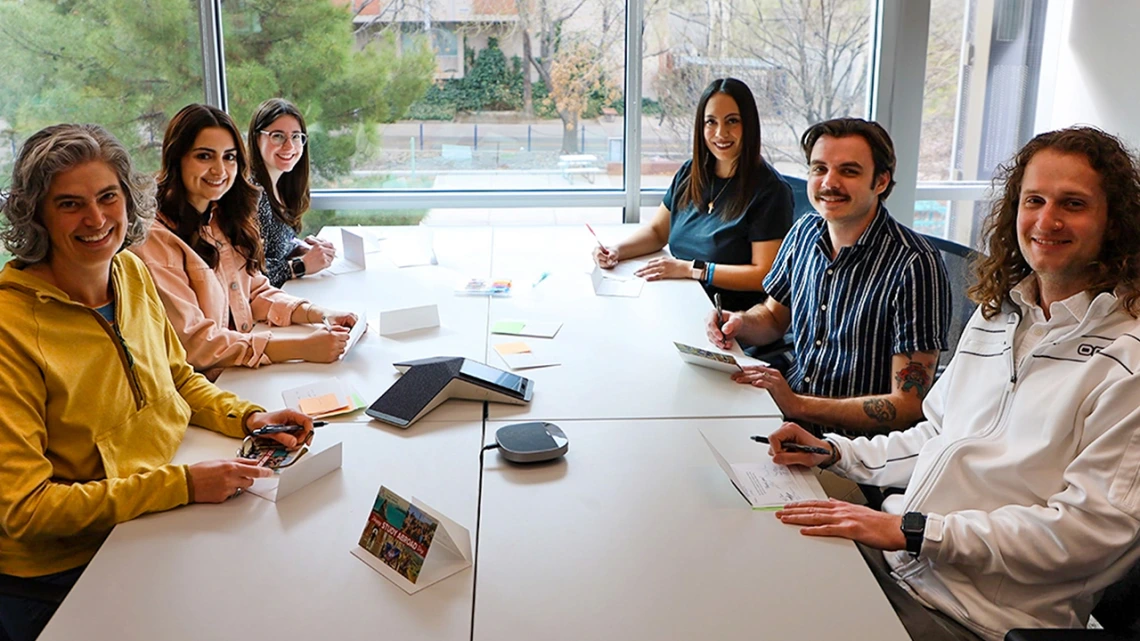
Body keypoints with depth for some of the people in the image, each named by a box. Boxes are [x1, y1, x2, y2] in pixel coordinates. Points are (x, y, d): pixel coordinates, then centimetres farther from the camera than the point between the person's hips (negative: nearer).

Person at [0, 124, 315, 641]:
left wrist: (247, 418, -2)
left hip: (151, 525, 7)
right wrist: (180, 485, -26)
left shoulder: (131, 273, 1)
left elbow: (178, 378, 17)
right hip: (67, 570, -6)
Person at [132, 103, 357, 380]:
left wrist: (319, 314, -6)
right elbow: (194, 342, -19)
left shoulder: (223, 219, 11)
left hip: (243, 372, 7)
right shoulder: (154, 238, -16)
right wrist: (303, 348, -27)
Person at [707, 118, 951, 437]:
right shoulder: (805, 231, 3)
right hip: (788, 408, 7)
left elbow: (909, 406, -19)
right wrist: (740, 323, -2)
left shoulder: (914, 265, -18)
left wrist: (797, 405, -25)